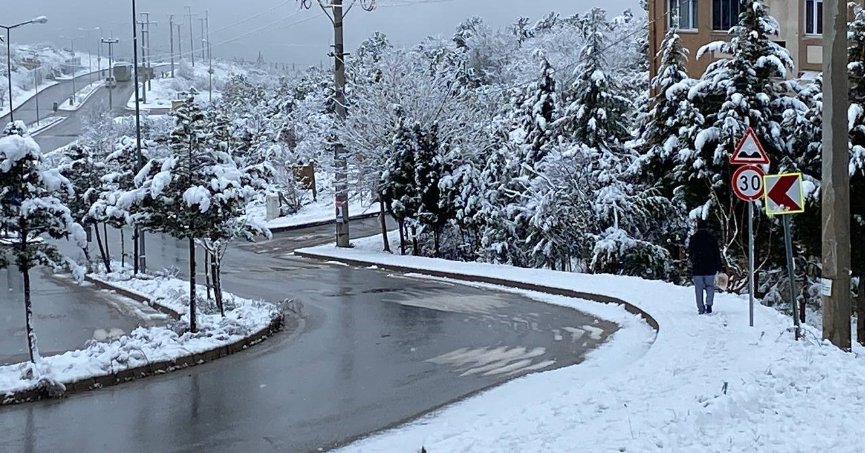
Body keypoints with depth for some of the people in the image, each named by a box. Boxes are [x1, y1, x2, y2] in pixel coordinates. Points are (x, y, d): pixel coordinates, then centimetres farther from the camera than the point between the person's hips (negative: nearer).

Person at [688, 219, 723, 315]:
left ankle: (701, 308, 2)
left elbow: (690, 252, 10)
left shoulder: (693, 238, 0)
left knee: (699, 288, 5)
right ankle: (709, 304, -10)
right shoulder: (712, 238, 0)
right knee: (710, 286, 11)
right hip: (710, 268, 0)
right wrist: (718, 267, 3)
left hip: (697, 268, 0)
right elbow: (717, 253, 0)